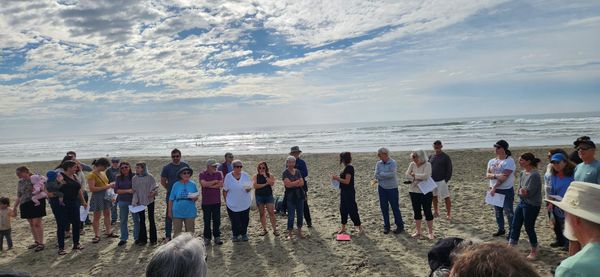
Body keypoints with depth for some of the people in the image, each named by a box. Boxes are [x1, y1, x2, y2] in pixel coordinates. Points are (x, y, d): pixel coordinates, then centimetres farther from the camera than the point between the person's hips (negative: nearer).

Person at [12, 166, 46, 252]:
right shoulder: (20, 182, 12)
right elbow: (19, 196, 19)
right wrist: (15, 208, 19)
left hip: (37, 203, -6)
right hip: (25, 205, 6)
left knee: (37, 223, -7)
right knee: (31, 223, 11)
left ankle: (41, 243, 1)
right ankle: (36, 242, 24)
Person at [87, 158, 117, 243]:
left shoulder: (103, 173, 9)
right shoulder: (92, 175, -14)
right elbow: (92, 189, -22)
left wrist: (110, 185, 2)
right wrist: (105, 187, -23)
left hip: (105, 195, 8)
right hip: (97, 197, -8)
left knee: (107, 214, 14)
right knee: (97, 217, 1)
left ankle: (108, 232, 25)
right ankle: (97, 235, 9)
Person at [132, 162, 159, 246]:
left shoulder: (150, 177, -6)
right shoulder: (134, 178, 1)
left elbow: (155, 187, -2)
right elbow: (134, 191, 2)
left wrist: (153, 192, -21)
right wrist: (134, 202, -7)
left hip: (150, 200, -2)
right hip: (140, 201, 2)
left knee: (151, 219, 4)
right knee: (141, 220, 8)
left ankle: (153, 239, 13)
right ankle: (143, 239, 17)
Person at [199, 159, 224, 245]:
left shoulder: (219, 173, 4)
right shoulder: (202, 175, -2)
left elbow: (221, 185, -9)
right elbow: (203, 184, -20)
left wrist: (209, 185, -12)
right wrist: (215, 181, -11)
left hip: (216, 201, 2)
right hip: (206, 202, -2)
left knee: (217, 220, 6)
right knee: (207, 220, 5)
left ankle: (217, 237, 15)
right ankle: (207, 238, 15)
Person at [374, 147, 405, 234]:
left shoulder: (393, 163, -10)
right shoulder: (378, 163, 3)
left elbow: (392, 174, -23)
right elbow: (376, 176, -5)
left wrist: (381, 174, -14)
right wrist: (387, 176, -16)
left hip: (392, 188, -4)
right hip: (382, 188, 4)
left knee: (395, 207, 1)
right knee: (384, 208, 8)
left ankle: (400, 226, 14)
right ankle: (386, 226, 21)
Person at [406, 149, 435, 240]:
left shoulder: (427, 164, -11)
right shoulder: (412, 164, 3)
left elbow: (425, 176, -24)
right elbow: (407, 174, -5)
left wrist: (415, 175, -13)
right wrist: (417, 179, -16)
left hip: (426, 192, -5)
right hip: (414, 192, 5)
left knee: (427, 212, 3)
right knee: (417, 212, 13)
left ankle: (430, 232, 15)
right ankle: (418, 231, 25)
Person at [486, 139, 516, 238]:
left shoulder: (509, 161, -11)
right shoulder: (492, 161, 10)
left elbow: (504, 176, -18)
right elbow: (487, 174, 2)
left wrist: (494, 187, -19)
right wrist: (495, 176, -20)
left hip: (506, 190, -7)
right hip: (494, 190, 7)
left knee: (508, 211, -1)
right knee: (497, 211, 14)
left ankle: (512, 231, 10)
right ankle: (501, 229, 27)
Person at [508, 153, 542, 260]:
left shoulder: (534, 175, -21)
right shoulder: (523, 173, 5)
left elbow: (529, 193, -23)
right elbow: (520, 189, 7)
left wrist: (522, 191, -11)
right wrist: (522, 191, -10)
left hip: (532, 205, -8)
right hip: (522, 203, 8)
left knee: (529, 228, 4)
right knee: (515, 225, 10)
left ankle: (534, 251, 24)